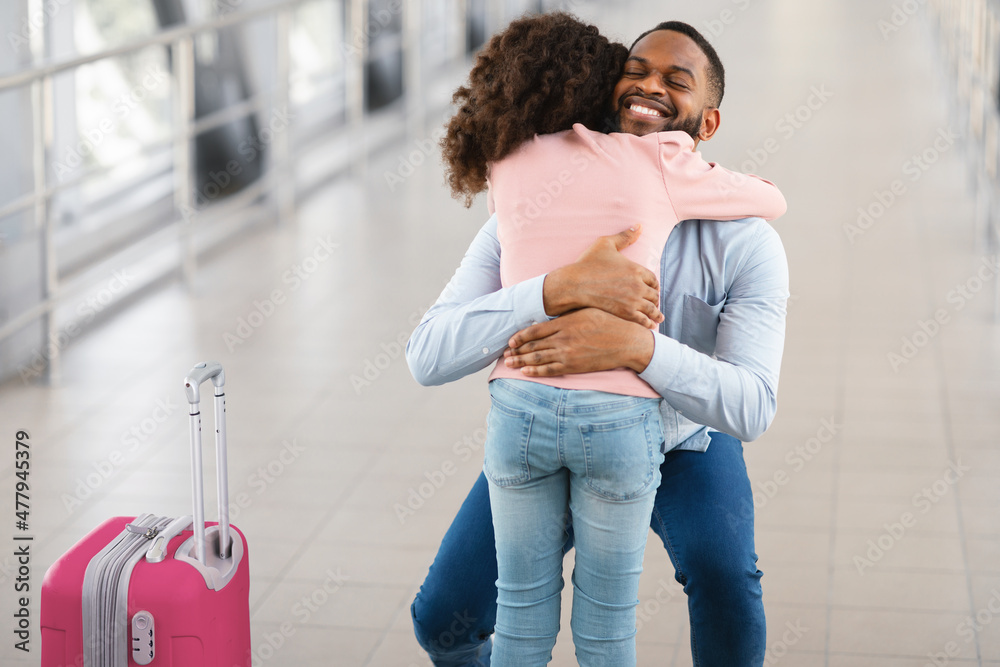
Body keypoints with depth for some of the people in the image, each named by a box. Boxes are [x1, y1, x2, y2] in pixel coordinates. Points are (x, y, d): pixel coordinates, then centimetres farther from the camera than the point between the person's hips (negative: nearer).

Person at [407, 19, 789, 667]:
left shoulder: (745, 243, -27)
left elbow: (752, 406, -34)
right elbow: (430, 356, -36)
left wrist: (637, 345, -52)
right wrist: (566, 286, -51)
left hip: (683, 439, -1)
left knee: (724, 577, -32)